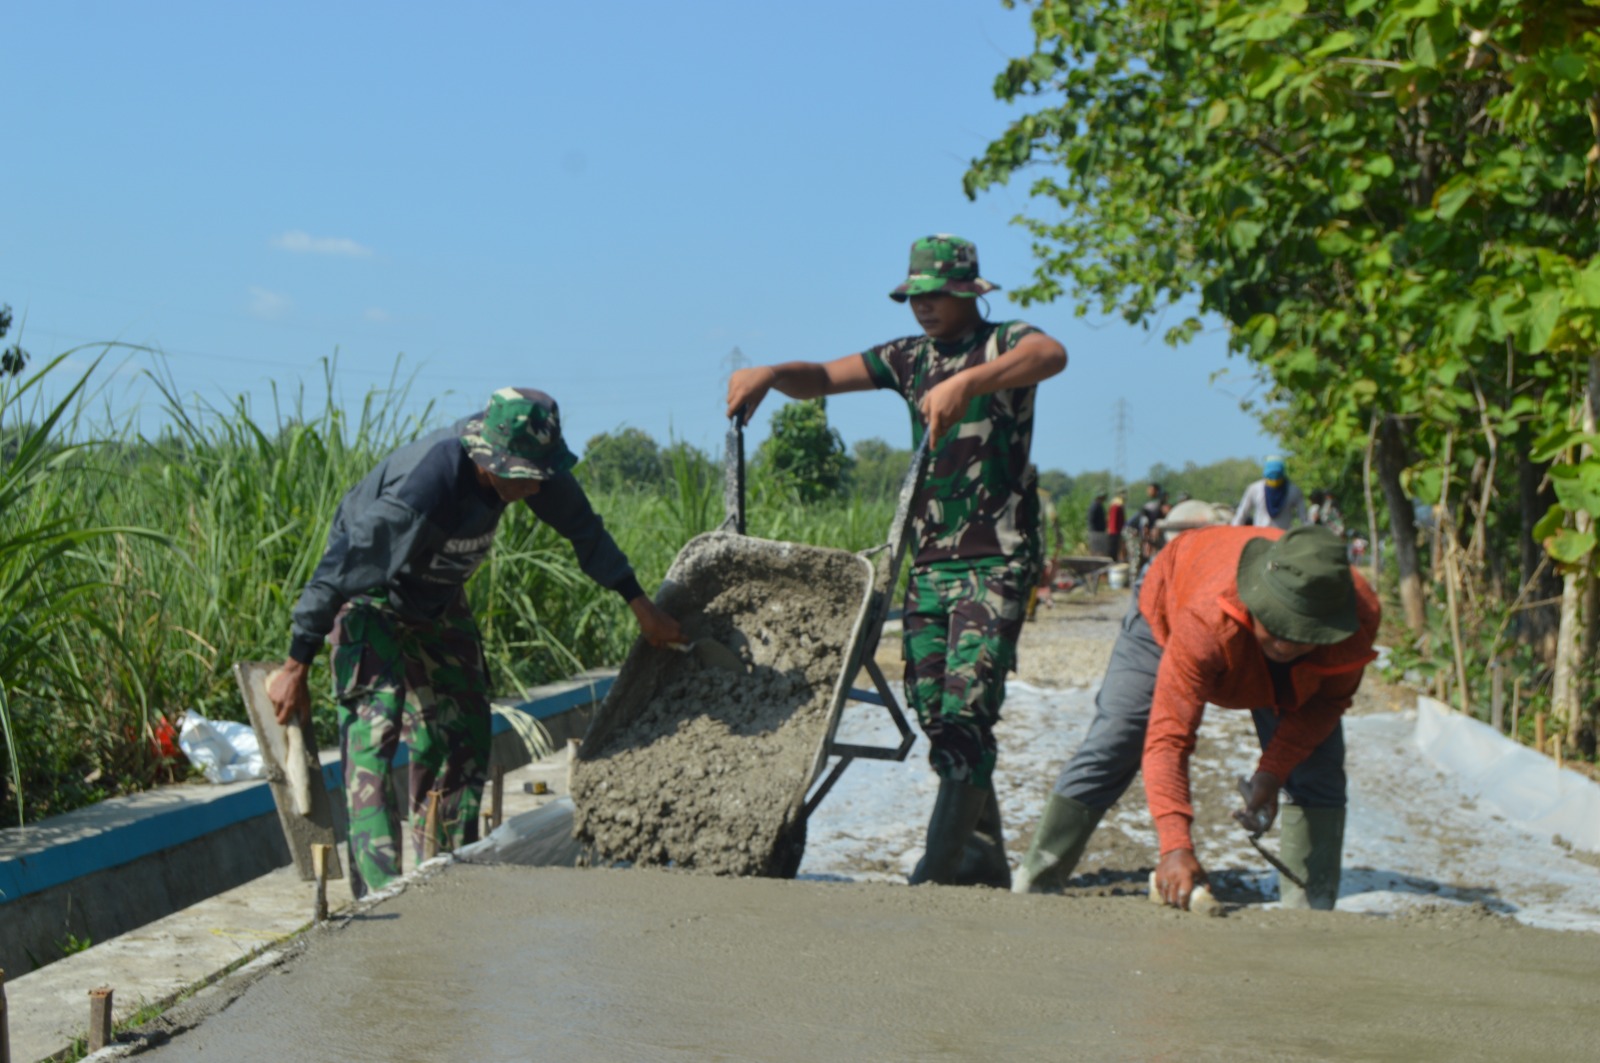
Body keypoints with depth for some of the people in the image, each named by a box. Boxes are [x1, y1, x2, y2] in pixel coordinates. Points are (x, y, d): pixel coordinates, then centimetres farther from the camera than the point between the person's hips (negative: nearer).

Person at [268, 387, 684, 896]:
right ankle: (379, 890, -23)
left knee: (462, 730, 6)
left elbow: (584, 529, 0)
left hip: (438, 598, 7)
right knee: (375, 723, -20)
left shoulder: (524, 464, -20)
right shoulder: (425, 484, -40)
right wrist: (295, 668, -26)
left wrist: (641, 607, 5)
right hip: (370, 595, -7)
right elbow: (340, 571, -32)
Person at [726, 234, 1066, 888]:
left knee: (966, 713, -14)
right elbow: (821, 379, 10)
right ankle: (985, 863, 17)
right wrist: (770, 374, -13)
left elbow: (1051, 355, -28)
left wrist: (967, 382, -44)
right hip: (929, 560, 7)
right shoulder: (908, 358, 15)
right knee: (933, 713, 5)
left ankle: (936, 873, -14)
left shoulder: (1003, 344, -3)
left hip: (996, 563, -7)